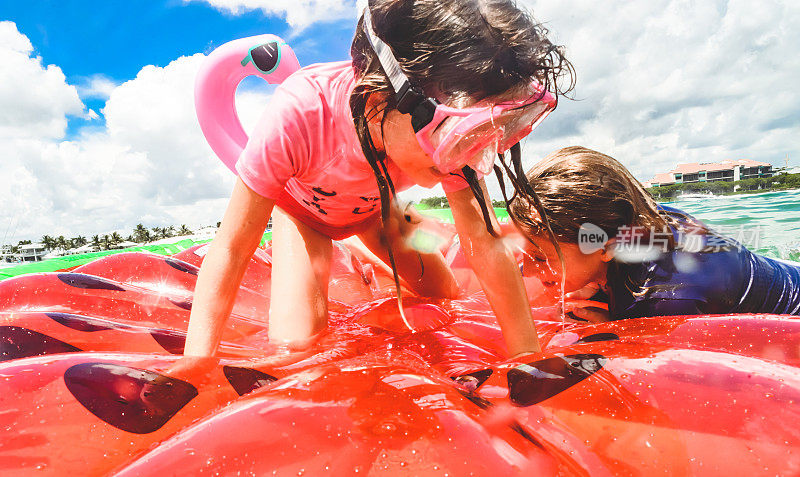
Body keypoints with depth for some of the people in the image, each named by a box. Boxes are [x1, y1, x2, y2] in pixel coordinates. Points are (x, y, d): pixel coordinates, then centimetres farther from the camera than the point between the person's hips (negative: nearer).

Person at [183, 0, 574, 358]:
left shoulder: (450, 126, -34)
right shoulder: (298, 116, -45)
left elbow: (486, 245, -29)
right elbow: (231, 251, -36)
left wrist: (530, 358, -26)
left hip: (372, 203, 4)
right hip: (301, 203, -3)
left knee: (448, 298, 4)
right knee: (294, 341, -20)